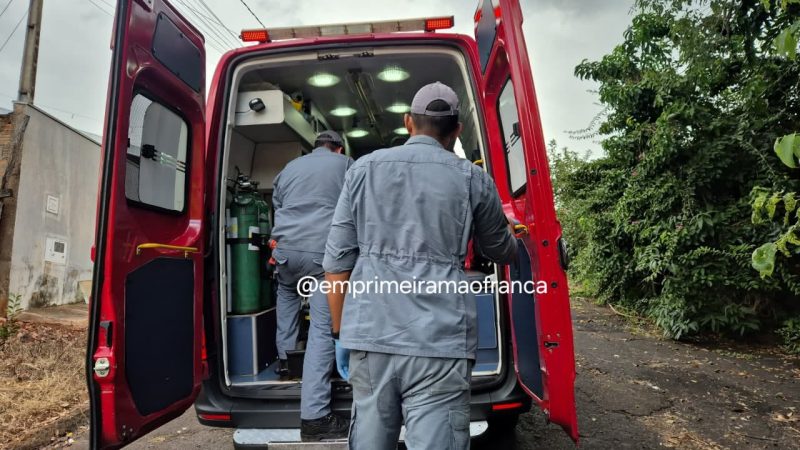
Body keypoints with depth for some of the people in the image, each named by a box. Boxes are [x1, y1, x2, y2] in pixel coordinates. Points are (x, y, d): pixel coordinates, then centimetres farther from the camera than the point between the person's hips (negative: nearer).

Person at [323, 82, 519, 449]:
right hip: (438, 343, -2)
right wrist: (510, 235, 44)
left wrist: (341, 332, 15)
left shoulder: (363, 168, 8)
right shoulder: (472, 179, 5)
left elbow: (337, 261, 5)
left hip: (369, 337, 3)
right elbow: (502, 252, 20)